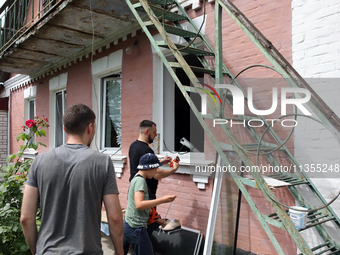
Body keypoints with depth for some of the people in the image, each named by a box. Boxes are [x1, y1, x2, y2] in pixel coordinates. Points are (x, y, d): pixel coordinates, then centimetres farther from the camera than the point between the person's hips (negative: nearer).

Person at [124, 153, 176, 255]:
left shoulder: (136, 178, 12)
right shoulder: (140, 181, -16)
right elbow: (138, 204, -28)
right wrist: (162, 200, -28)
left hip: (128, 224, 10)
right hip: (136, 227, -10)